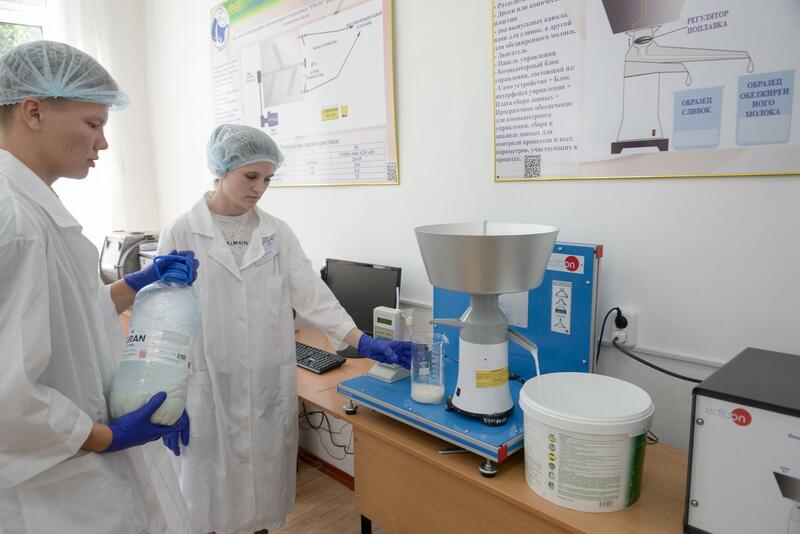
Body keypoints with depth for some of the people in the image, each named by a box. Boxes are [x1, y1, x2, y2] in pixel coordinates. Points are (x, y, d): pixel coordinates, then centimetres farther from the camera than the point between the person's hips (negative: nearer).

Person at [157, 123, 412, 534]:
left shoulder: (277, 233, 3)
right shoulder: (181, 234, -5)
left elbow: (312, 295, -3)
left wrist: (364, 342, -13)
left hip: (270, 385, 3)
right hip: (207, 387, -2)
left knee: (263, 484, 15)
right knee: (211, 486, 12)